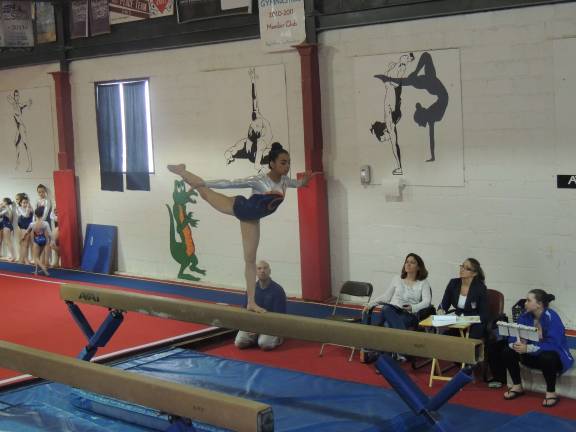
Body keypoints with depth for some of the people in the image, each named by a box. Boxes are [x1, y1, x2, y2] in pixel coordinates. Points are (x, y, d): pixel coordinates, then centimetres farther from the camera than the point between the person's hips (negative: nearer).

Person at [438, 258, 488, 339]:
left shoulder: (481, 288, -8)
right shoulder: (453, 283, 4)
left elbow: (484, 315, -7)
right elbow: (444, 305, 7)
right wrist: (441, 311, -16)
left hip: (474, 325, -3)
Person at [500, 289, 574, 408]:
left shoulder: (552, 318, -24)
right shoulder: (525, 316, -6)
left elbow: (553, 344, -34)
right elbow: (513, 336, -8)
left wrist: (527, 348, -42)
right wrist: (516, 344, -33)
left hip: (555, 356, -6)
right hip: (533, 356, 6)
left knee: (547, 357, -40)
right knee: (507, 352, -12)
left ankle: (551, 393, -19)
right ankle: (517, 386, 3)